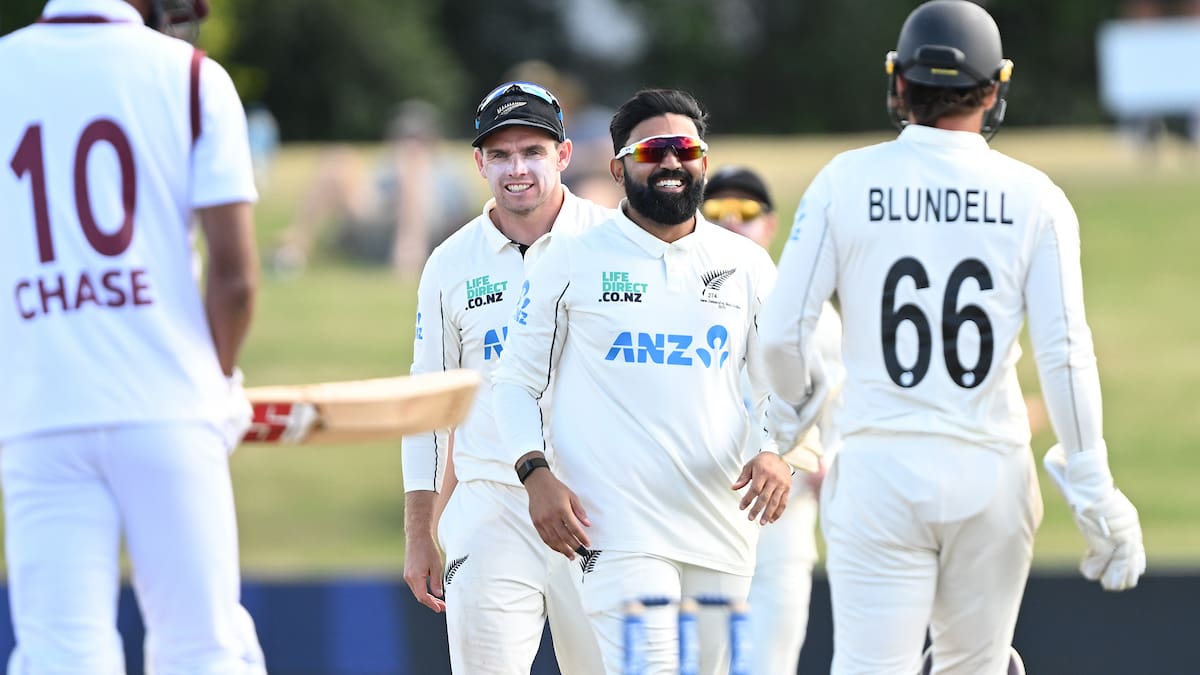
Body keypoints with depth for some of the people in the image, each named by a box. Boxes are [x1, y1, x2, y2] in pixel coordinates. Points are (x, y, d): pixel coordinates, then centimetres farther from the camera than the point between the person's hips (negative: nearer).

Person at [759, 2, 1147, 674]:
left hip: (880, 467, -1)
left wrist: (799, 418, 18)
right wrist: (1094, 492, 0)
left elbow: (783, 332, -3)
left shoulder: (846, 182, -1)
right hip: (992, 468, 1)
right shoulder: (1032, 196, 0)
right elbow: (1065, 354, -5)